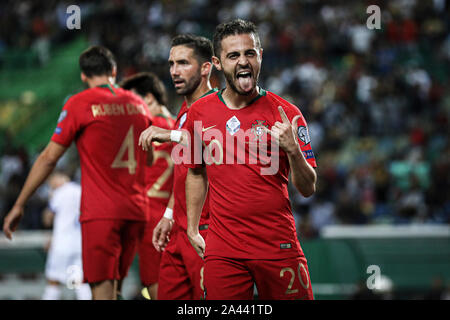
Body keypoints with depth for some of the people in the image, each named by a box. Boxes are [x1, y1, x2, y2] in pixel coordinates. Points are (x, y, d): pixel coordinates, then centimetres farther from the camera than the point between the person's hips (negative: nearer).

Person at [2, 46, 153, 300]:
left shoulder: (79, 104, -4)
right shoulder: (138, 104, 11)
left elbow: (49, 158, -4)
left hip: (100, 212, -5)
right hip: (136, 211, 5)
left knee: (102, 289, -8)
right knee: (113, 284, 15)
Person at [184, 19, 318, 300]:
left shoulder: (286, 114, -3)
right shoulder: (199, 113, 5)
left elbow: (308, 189, -3)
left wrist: (293, 150, -20)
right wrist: (192, 229, 16)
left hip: (279, 246, -1)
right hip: (222, 250, 2)